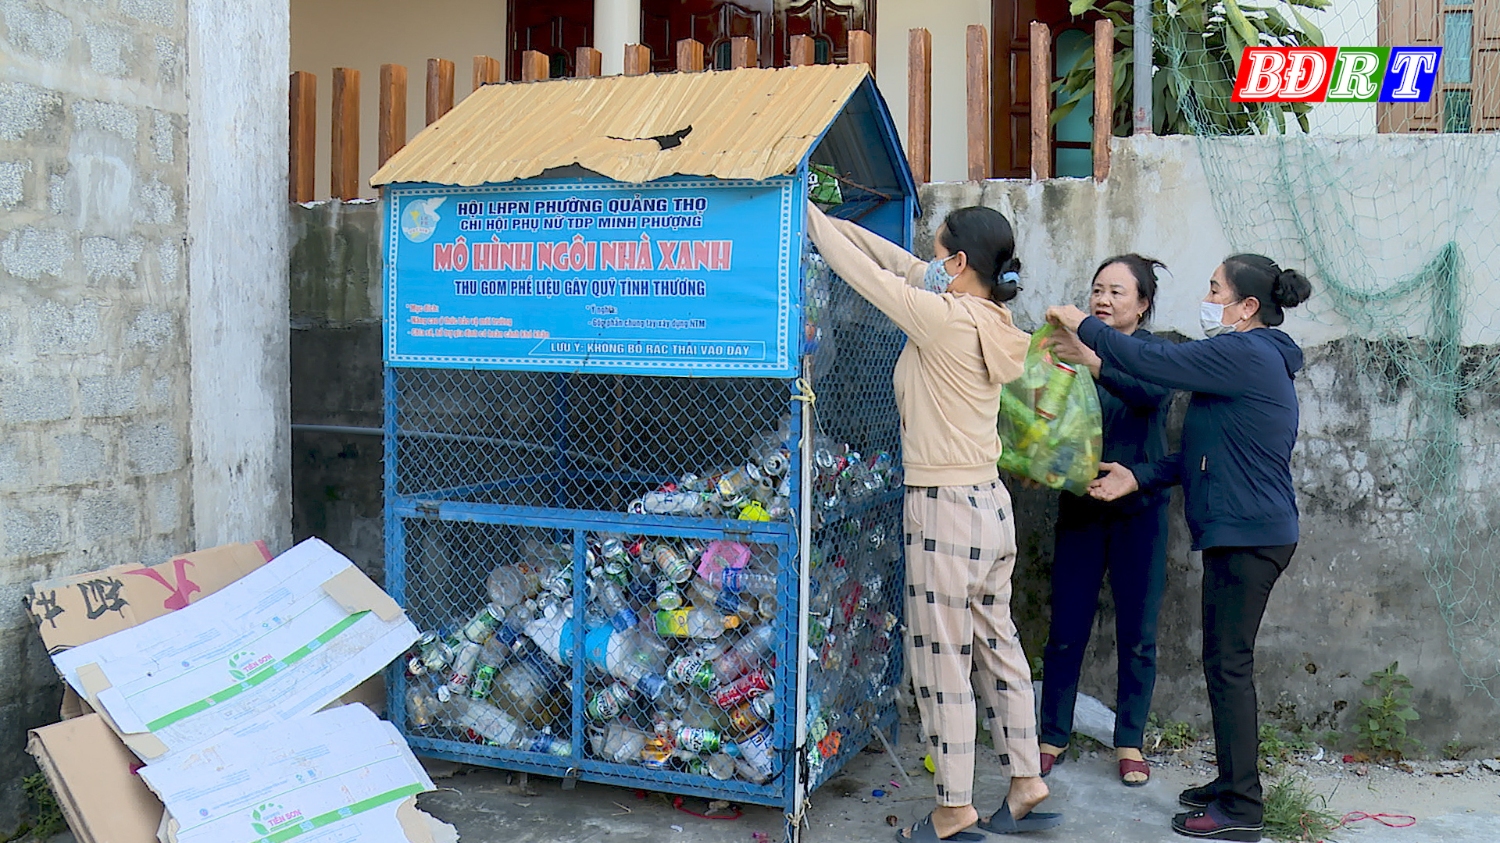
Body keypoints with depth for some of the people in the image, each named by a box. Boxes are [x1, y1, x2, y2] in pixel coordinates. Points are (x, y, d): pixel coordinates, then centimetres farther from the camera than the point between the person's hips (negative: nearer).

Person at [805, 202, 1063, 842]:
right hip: (991, 502, 9)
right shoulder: (990, 318, 6)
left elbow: (865, 274, -11)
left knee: (942, 662, 2)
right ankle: (1026, 783, 29)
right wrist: (837, 222, 16)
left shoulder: (944, 319, -18)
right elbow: (904, 266, 14)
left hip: (945, 508, -9)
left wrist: (810, 217, 3)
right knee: (996, 645, 18)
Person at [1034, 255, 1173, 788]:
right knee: (1065, 629, 3)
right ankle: (1053, 736, 16)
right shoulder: (1072, 350, 5)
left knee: (1137, 634, 5)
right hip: (1080, 507, 2)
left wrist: (1092, 362, -40)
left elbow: (1151, 393, -24)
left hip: (1138, 508, -1)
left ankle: (1130, 742, 19)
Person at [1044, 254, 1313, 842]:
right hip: (1247, 532, 10)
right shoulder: (1257, 359, 17)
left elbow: (1149, 362, -18)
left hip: (1248, 534, -10)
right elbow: (1205, 456, 18)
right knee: (1227, 662, 16)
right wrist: (1139, 478, 11)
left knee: (1228, 664, -4)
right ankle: (1234, 782, 26)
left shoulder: (1244, 354, -15)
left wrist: (1082, 326, -5)